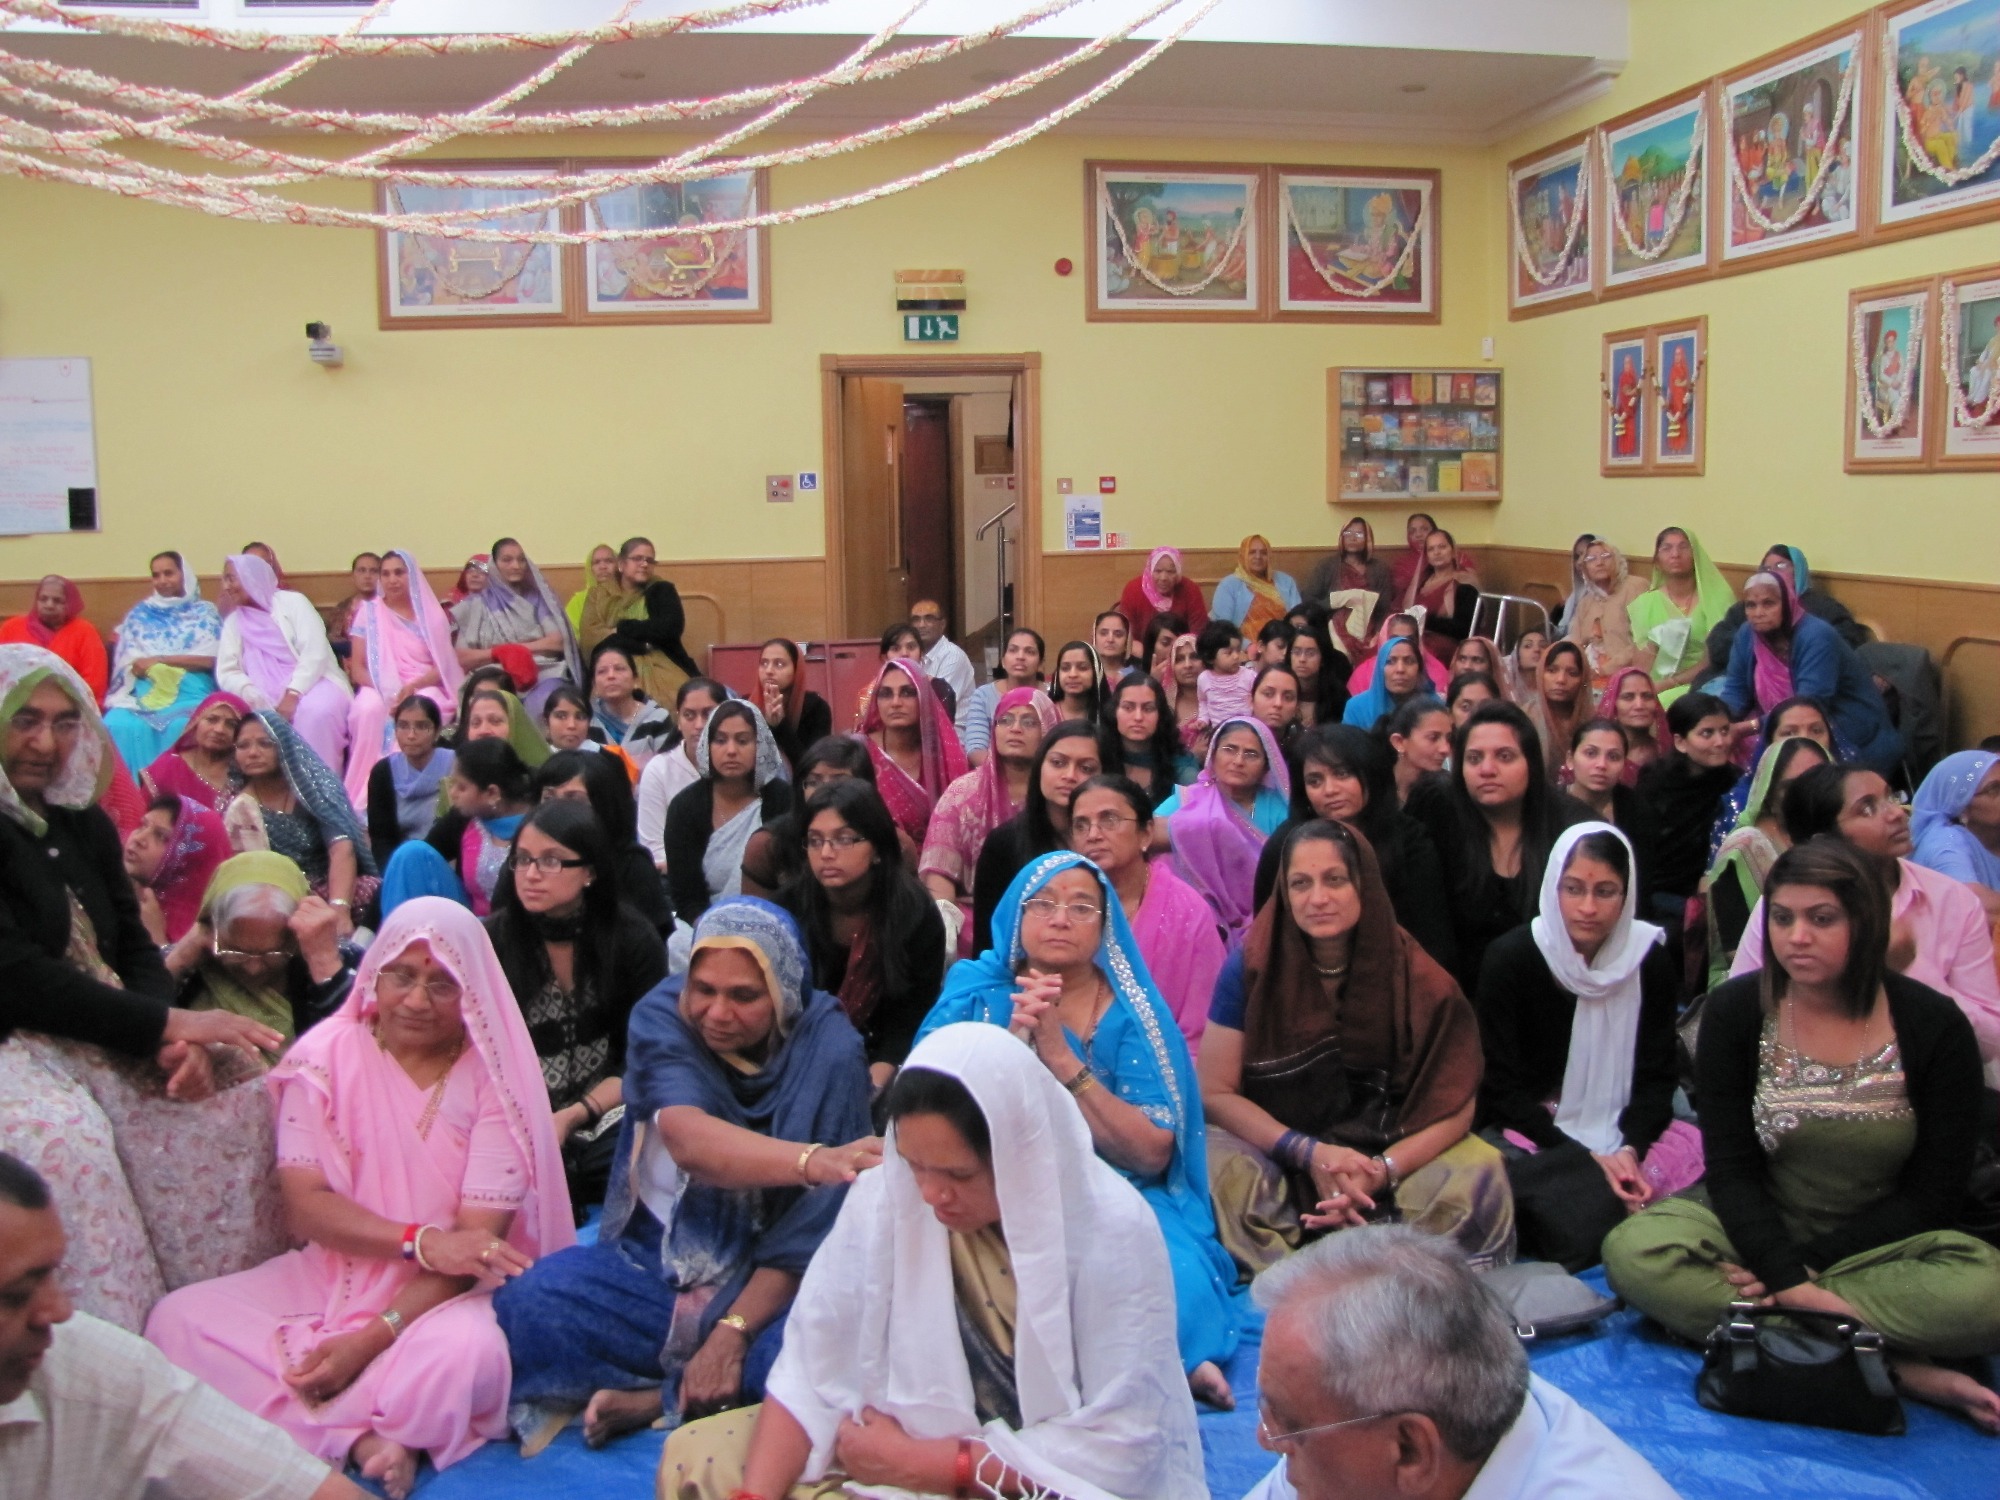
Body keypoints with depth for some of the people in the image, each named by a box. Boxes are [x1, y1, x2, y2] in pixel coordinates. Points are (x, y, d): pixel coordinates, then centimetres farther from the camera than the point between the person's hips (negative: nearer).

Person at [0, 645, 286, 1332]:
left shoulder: (85, 825, 12)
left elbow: (133, 949, 10)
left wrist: (174, 1040, -11)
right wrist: (167, 1024, -23)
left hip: (105, 1042, 7)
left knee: (231, 1101, -10)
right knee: (67, 1140, -35)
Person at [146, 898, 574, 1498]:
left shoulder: (493, 1078, -8)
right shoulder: (324, 1057, -2)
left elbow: (479, 1234, -13)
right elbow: (305, 1204, -7)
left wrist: (372, 1337, -21)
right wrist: (420, 1241, -23)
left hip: (450, 1291, -3)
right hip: (330, 1276, 4)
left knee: (467, 1352, -36)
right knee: (180, 1318, -18)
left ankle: (314, 1424, -11)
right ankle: (360, 1436, -23)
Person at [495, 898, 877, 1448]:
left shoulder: (828, 1050, -12)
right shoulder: (662, 1017, -11)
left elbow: (814, 1228, -11)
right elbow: (688, 1140, -32)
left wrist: (733, 1333, -20)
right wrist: (810, 1161, -49)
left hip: (768, 1286, -1)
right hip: (652, 1266, 1)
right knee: (532, 1304, -27)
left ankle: (655, 1399, -11)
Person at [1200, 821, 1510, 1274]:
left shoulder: (1417, 981, -7)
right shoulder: (1251, 968, -8)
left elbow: (1452, 1108, -6)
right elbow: (1214, 1091, -7)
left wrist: (1381, 1171, -22)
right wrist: (1309, 1153, -19)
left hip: (1395, 1157, 1)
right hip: (1280, 1160, 0)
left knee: (1478, 1173, -26)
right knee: (1214, 1165, -31)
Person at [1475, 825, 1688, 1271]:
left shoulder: (1650, 960, 1)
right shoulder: (1510, 958, -9)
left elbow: (1656, 1079, 1)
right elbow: (1502, 1087, -9)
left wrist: (1630, 1150, -20)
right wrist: (1585, 1158, -20)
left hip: (1622, 1133, 4)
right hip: (1532, 1134, -4)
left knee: (1696, 1152, -26)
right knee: (1594, 1209, -33)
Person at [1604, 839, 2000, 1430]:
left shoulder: (1933, 1025, -8)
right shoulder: (1734, 1012, -6)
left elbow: (1933, 1196, -7)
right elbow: (1732, 1170, -9)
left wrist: (1807, 1266, -16)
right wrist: (1792, 1283, -25)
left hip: (1881, 1245, -1)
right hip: (1757, 1230, 1)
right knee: (1634, 1251, -30)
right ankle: (1896, 1367, -29)